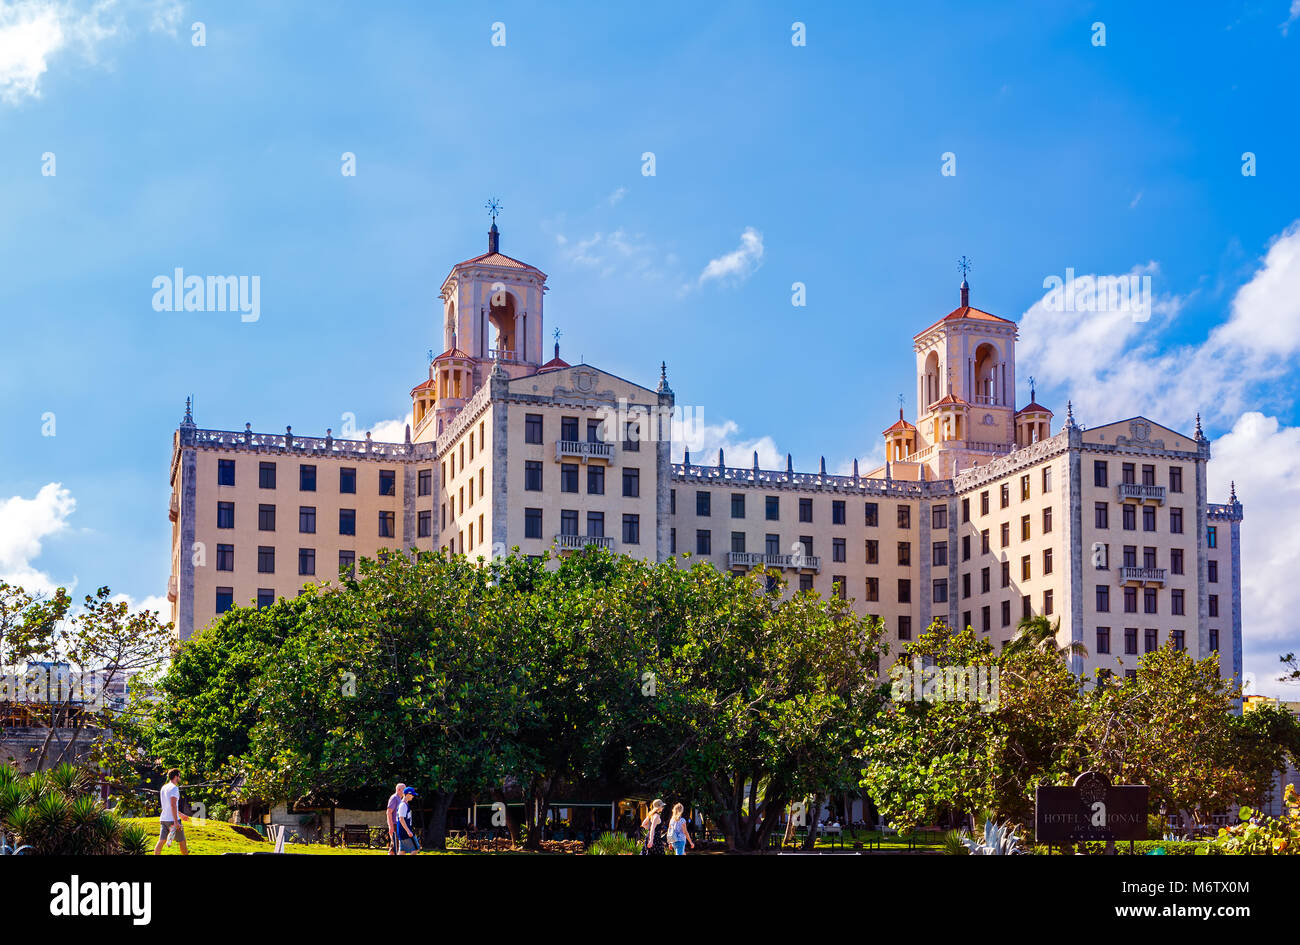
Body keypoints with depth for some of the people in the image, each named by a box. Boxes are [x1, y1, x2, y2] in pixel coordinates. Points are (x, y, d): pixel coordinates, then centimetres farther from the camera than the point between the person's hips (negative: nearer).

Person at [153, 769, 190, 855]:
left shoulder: (163, 788, 16)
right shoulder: (174, 788, -11)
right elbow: (173, 805, -20)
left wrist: (180, 814, 33)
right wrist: (176, 822, -22)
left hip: (163, 819, 8)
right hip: (172, 819, -7)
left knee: (161, 841, 3)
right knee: (182, 841, 5)